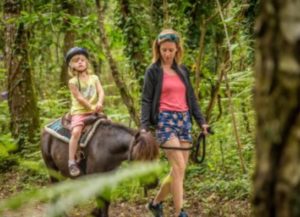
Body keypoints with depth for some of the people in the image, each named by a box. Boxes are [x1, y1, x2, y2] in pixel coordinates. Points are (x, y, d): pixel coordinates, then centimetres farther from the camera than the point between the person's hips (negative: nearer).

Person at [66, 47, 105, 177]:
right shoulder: (73, 82, -2)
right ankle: (71, 162, -28)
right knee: (76, 132, -28)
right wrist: (92, 108, -18)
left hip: (94, 112, 4)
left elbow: (101, 92, -3)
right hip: (79, 112, -4)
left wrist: (99, 104, -22)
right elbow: (79, 98, -11)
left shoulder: (94, 78, 10)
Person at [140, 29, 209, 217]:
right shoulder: (153, 71, 0)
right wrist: (144, 125, -15)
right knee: (179, 166, -15)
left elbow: (191, 98, 18)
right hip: (165, 120, -6)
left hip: (184, 120, 6)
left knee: (179, 169, 6)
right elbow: (146, 100, -4)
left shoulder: (183, 71, 15)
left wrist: (201, 121, 8)